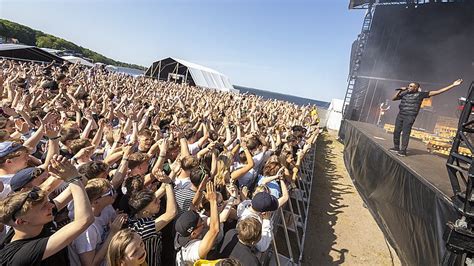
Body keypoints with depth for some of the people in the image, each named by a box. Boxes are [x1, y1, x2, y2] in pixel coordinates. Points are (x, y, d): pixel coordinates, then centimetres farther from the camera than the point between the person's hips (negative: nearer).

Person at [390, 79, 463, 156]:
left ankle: (403, 151, -5)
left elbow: (438, 92, 1)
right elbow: (394, 98, 11)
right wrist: (400, 91, -1)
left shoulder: (420, 94, 1)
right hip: (400, 115, 5)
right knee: (396, 132, 6)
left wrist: (453, 85, -1)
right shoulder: (405, 93, 12)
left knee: (405, 133, -8)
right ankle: (396, 147, 18)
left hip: (410, 117, -4)